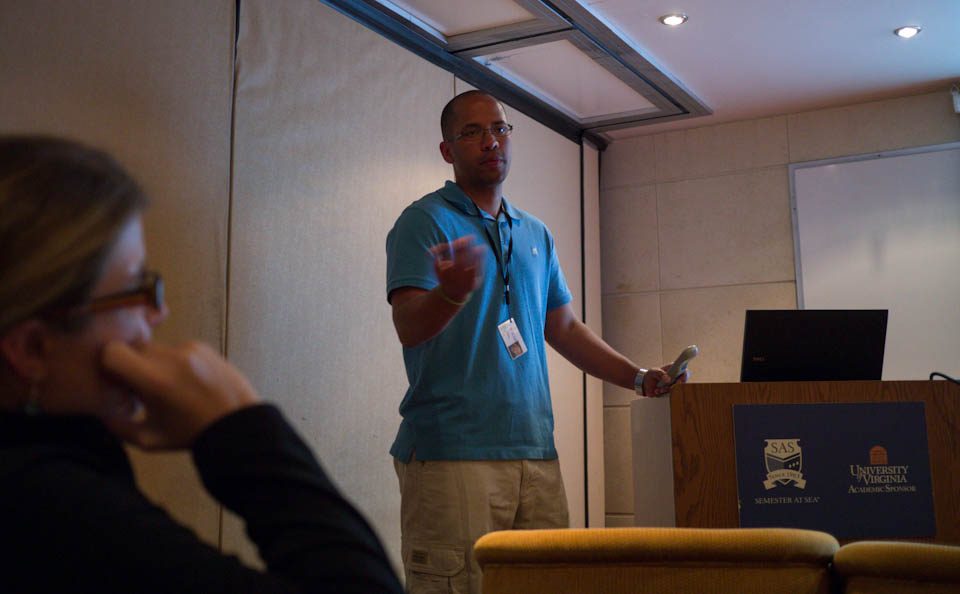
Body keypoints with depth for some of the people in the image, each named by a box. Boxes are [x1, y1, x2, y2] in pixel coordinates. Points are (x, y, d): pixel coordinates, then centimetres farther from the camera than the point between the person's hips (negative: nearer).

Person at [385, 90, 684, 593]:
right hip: (451, 452, -6)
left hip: (536, 452, 6)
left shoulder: (536, 234, 19)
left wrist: (638, 377, 12)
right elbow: (409, 327, -14)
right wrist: (453, 292, -35)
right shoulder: (425, 222, -1)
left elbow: (564, 328, 23)